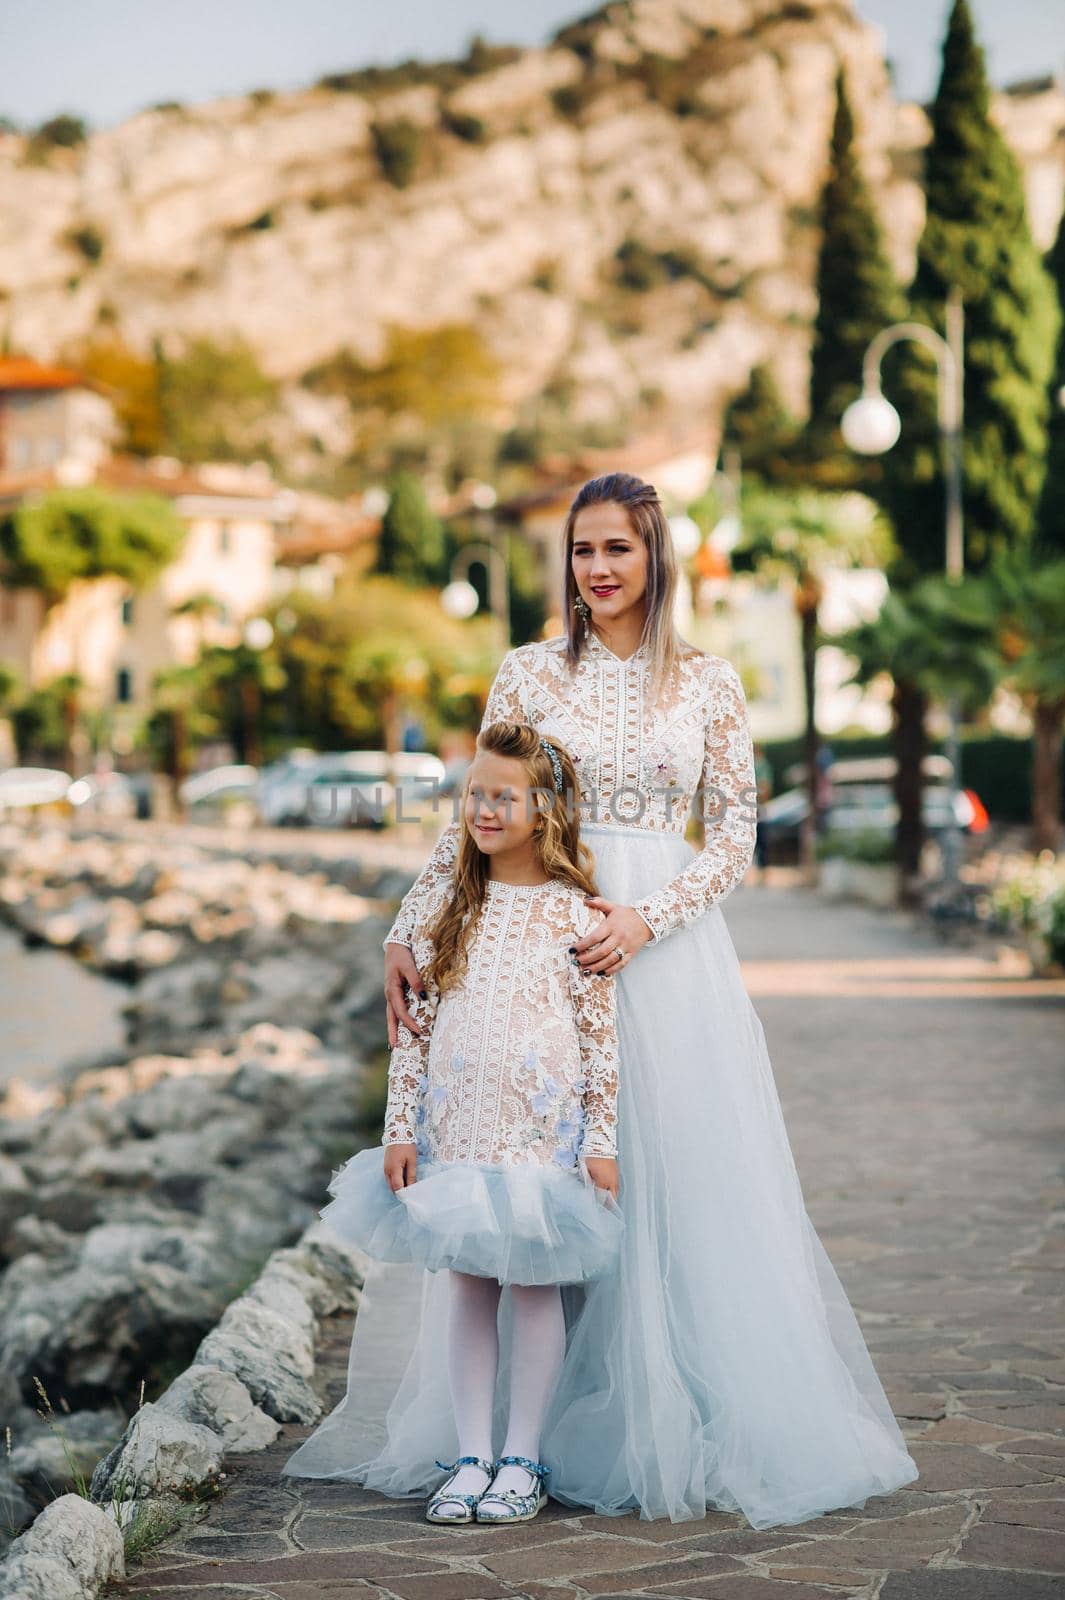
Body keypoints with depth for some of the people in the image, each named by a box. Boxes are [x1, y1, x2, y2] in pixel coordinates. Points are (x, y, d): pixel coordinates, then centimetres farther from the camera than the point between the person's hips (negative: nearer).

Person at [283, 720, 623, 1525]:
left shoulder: (573, 912, -3)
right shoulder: (448, 906, 6)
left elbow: (600, 1033, -3)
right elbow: (414, 1026, 7)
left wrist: (601, 1139, -6)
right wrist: (399, 1127, 2)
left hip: (541, 1128, -3)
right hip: (455, 1127, 3)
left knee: (534, 1286, 4)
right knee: (468, 1287, 8)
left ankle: (523, 1459, 14)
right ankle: (472, 1456, 15)